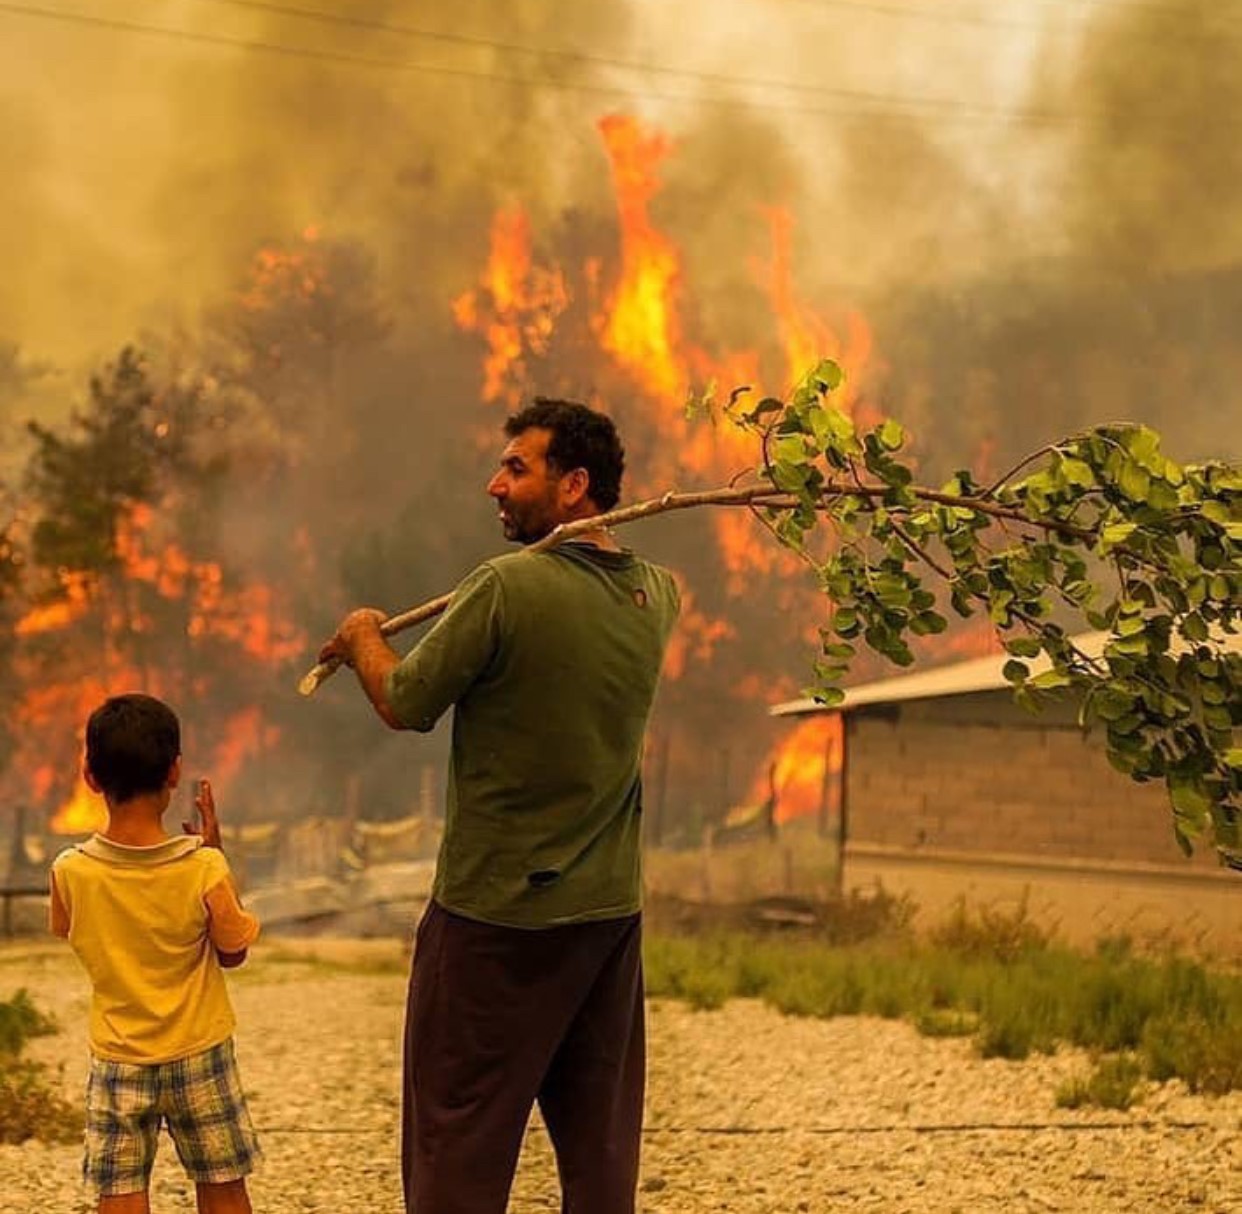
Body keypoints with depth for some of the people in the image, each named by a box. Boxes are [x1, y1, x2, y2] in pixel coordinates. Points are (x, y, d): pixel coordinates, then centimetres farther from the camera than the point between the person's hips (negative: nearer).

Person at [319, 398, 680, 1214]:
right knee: (600, 1148, 12)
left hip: (497, 912, -7)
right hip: (612, 910, 7)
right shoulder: (653, 595, 4)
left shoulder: (509, 589, -18)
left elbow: (404, 705, -7)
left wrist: (364, 638, 12)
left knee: (459, 1145, 0)